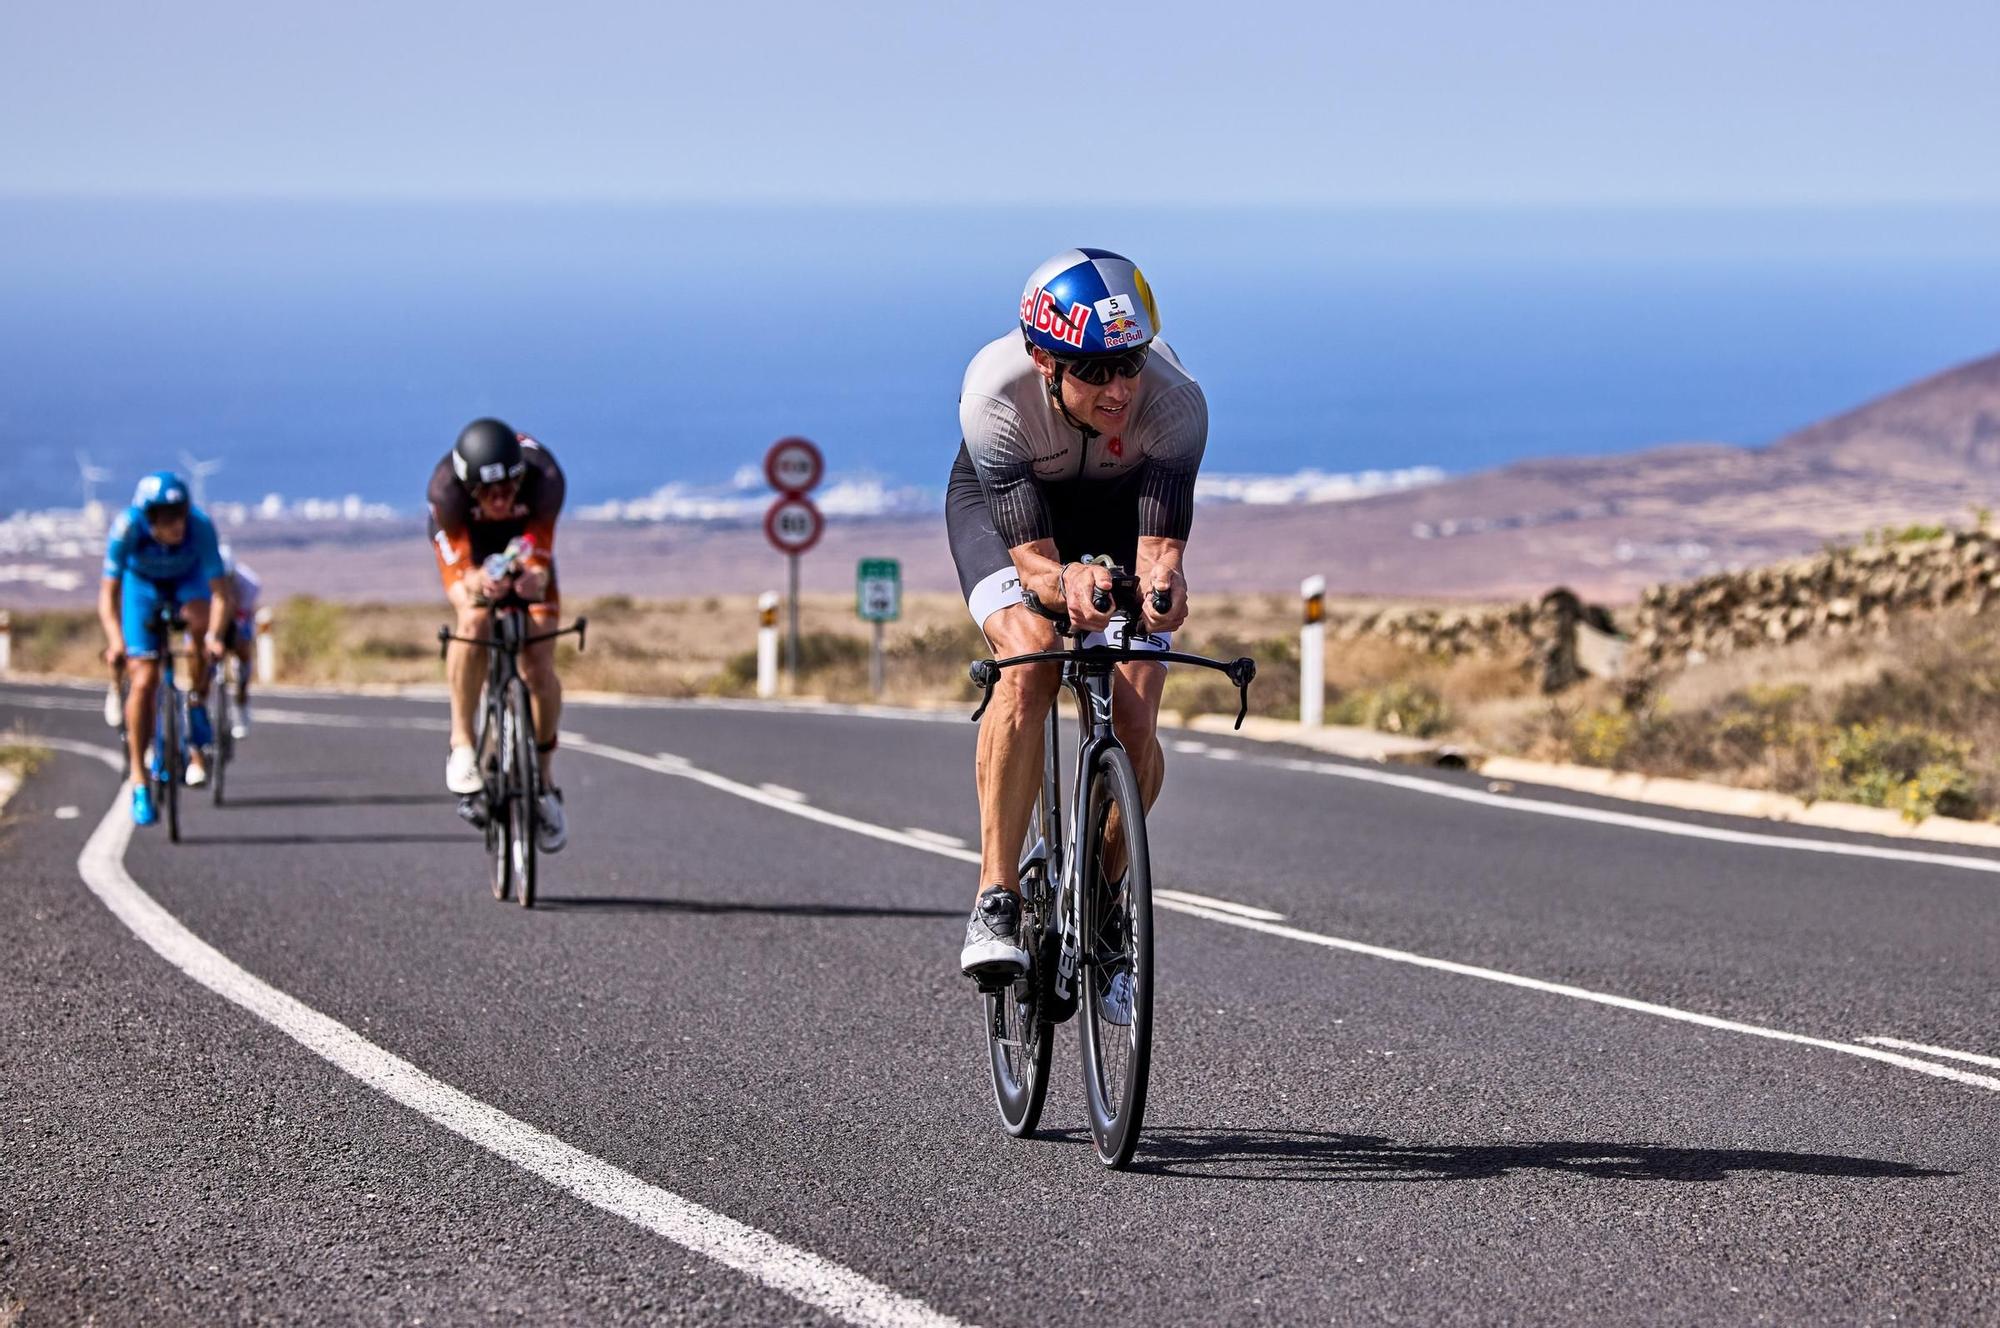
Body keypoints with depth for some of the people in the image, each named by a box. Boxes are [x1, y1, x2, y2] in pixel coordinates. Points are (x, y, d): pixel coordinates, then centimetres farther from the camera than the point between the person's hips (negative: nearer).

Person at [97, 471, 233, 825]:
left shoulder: (200, 527, -35)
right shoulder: (126, 529, -35)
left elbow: (221, 592, -36)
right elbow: (108, 594, -35)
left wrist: (214, 635, -53)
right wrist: (115, 641, -50)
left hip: (188, 580, 0)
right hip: (143, 583, 0)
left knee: (199, 623, -34)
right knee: (143, 680, -12)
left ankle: (197, 706, -10)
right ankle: (139, 781, -3)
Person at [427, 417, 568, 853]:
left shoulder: (543, 480, -37)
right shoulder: (446, 488, -38)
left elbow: (538, 560, -36)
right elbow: (455, 578, -38)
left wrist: (535, 578, -60)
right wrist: (473, 586, -62)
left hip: (525, 550, 1)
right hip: (470, 551, -1)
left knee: (539, 668, -12)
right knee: (474, 620, -35)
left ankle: (545, 785, 7)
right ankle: (462, 747, -23)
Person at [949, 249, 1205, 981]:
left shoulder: (1175, 403, -35)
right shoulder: (995, 393, -38)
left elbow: (1161, 542, -40)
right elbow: (1029, 554, -39)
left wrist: (1160, 580, -64)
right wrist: (1063, 582, -62)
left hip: (1121, 505, 1)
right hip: (1001, 500, -1)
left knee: (1132, 719, -15)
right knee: (1030, 663, -31)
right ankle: (995, 901, -25)